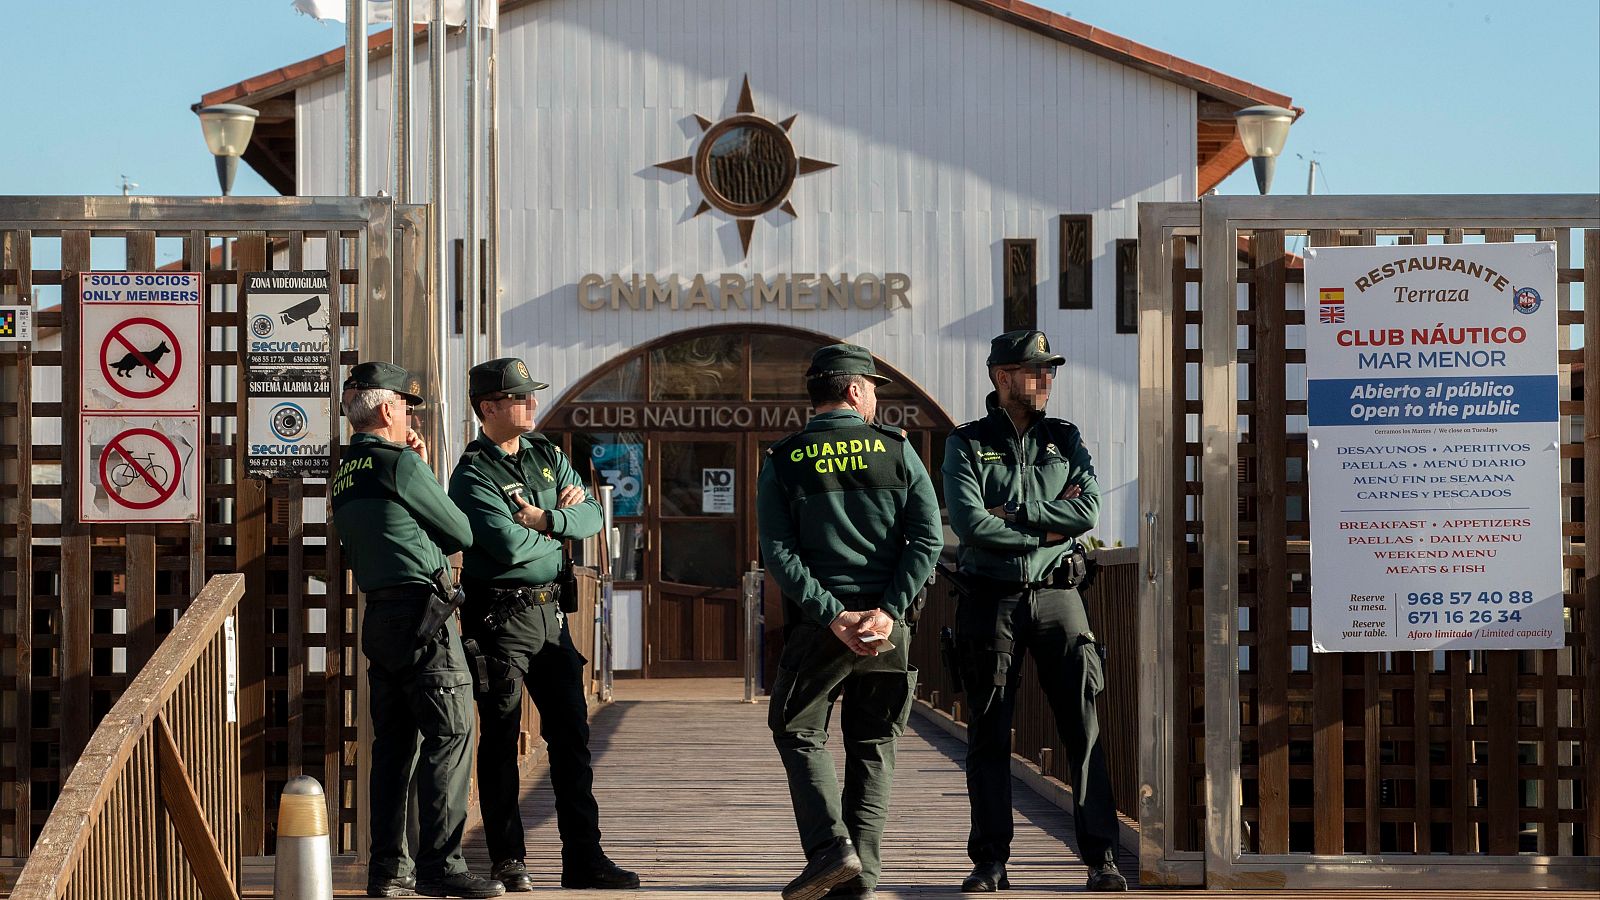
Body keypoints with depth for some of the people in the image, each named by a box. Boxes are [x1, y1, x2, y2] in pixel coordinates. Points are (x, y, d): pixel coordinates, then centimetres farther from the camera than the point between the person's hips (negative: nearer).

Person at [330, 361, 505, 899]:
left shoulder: (344, 474, 15)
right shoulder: (399, 463, -11)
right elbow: (461, 533, -3)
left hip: (378, 614, 9)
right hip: (420, 611, -9)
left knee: (395, 742, 11)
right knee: (450, 732, -8)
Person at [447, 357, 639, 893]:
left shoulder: (548, 457, 12)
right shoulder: (473, 475, -10)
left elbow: (592, 516, 6)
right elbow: (510, 546, -22)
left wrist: (547, 519, -12)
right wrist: (557, 528, -4)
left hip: (550, 612, 7)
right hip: (500, 617, -7)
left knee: (571, 734, 6)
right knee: (501, 739, 0)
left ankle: (584, 858, 11)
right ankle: (509, 862, 8)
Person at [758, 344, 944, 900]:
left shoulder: (782, 463, 3)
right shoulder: (896, 450, 4)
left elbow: (777, 554, -7)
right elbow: (929, 537, -6)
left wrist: (833, 616, -10)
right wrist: (888, 612, -10)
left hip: (818, 623, -1)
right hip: (889, 625, 1)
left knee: (800, 732, 11)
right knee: (872, 745, 11)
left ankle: (830, 847, -8)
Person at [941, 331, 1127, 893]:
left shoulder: (1067, 440, 10)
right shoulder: (968, 444, 2)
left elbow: (1087, 513, -5)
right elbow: (968, 523, -13)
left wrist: (1011, 513, -10)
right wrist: (1045, 527, -10)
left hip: (1057, 598, 2)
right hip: (990, 599, -2)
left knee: (1084, 729, -3)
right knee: (989, 736, 2)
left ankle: (1101, 857, -1)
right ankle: (990, 862, 8)